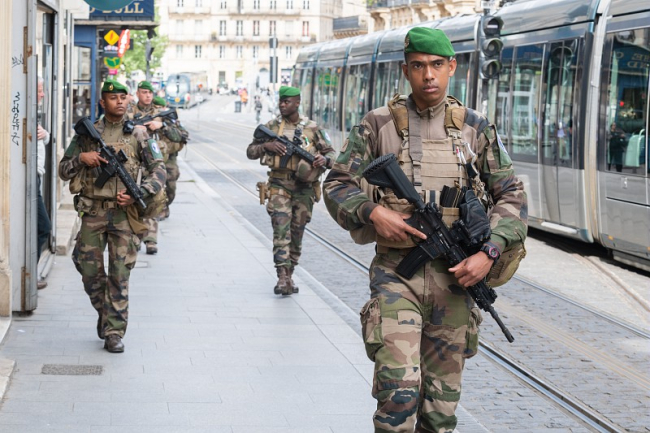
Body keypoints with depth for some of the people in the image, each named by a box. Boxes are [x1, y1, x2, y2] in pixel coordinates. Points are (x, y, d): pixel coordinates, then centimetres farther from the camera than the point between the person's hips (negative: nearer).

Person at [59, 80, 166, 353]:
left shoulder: (138, 135, 4)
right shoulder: (87, 133, 6)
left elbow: (158, 172, 1)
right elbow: (63, 171, 8)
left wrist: (137, 194, -14)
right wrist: (81, 158, -12)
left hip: (124, 214, -1)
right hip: (93, 213, 1)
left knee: (120, 276, -2)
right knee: (90, 272, 4)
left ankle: (114, 332, 4)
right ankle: (104, 312, 31)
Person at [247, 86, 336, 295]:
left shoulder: (312, 128, 2)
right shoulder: (272, 126, 4)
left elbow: (331, 153, 8)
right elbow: (251, 151, 8)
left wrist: (324, 160, -15)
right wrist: (267, 146, -12)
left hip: (304, 188, 1)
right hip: (279, 186, -1)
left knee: (296, 233, 8)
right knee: (281, 230, -13)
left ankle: (289, 276, 21)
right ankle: (282, 278, -19)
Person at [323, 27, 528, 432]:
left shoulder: (476, 128, 6)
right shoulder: (377, 126, 1)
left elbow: (511, 195, 7)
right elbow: (337, 185, 4)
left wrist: (489, 252, -7)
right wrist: (372, 213, -16)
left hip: (454, 277, 2)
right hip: (396, 273, -2)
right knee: (398, 390, -16)